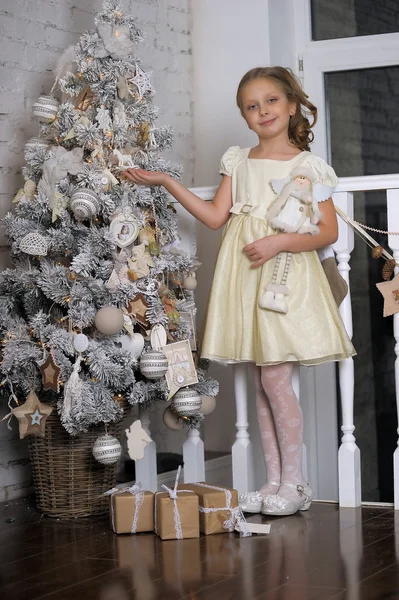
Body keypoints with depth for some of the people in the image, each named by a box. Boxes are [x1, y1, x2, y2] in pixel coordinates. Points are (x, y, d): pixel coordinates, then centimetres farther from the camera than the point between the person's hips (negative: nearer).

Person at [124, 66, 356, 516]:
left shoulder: (307, 165, -1)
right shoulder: (238, 161, 13)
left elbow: (328, 231, -3)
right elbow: (215, 216, 9)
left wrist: (279, 242, -17)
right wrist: (166, 182, 4)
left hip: (284, 270, -5)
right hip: (243, 274, 5)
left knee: (275, 379, -9)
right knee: (261, 382, 7)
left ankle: (294, 482, 4)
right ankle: (274, 480, 14)